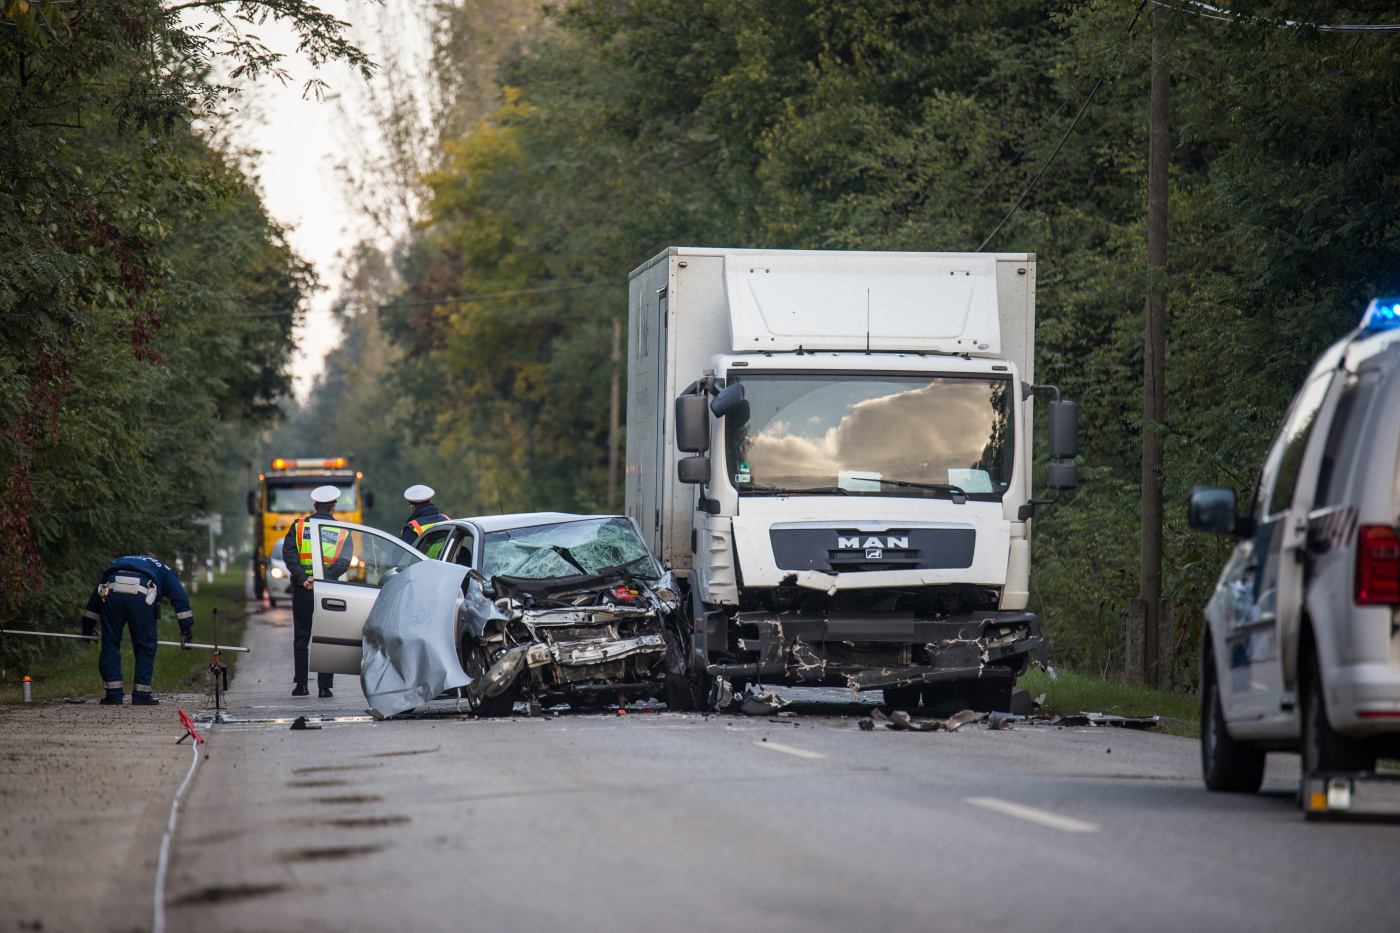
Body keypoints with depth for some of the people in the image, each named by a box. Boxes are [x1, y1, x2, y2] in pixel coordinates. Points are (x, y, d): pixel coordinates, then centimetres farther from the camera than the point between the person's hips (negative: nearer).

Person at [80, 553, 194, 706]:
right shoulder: (161, 568, 35)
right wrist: (186, 630, 18)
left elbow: (95, 596, 43)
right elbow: (180, 597, 22)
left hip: (112, 591, 2)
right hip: (140, 595, -2)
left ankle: (113, 695, 8)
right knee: (145, 647, 9)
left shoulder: (118, 562, 44)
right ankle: (141, 694, 8)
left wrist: (87, 627, 48)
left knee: (110, 644, 11)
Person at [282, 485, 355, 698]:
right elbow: (344, 562, -9)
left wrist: (303, 578, -16)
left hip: (302, 590, 0)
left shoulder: (299, 526, 5)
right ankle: (324, 686, -1)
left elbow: (289, 554, -8)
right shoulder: (342, 532, 5)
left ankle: (301, 684, 9)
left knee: (301, 638, 10)